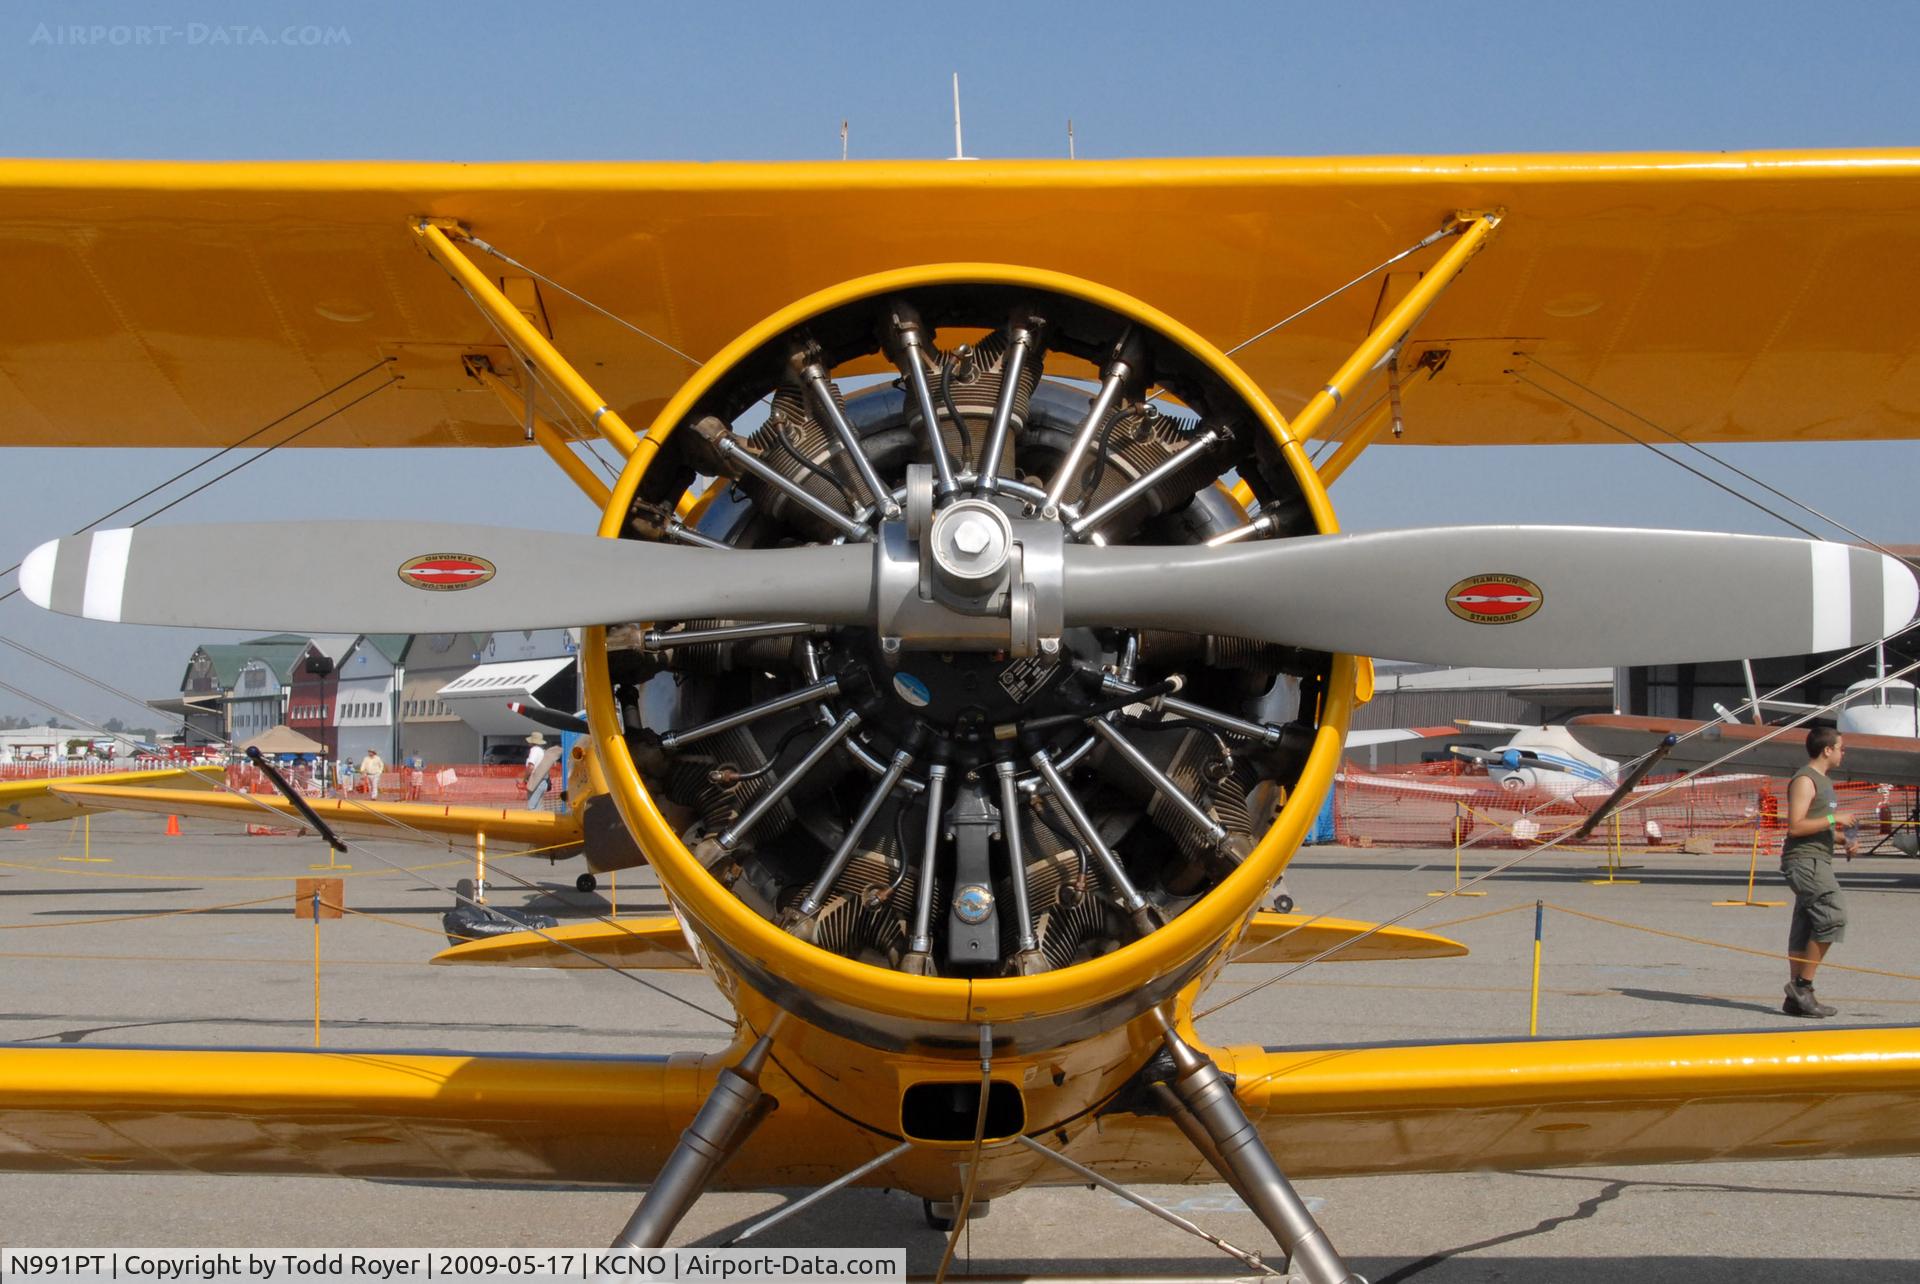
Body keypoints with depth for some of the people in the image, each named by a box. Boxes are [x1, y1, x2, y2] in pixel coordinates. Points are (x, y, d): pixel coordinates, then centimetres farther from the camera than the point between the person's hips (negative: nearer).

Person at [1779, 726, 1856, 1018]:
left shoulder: (1823, 781, 21)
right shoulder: (1804, 780, -11)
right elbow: (1795, 826, -19)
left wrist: (1848, 840, 14)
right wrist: (1834, 819, -16)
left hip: (1818, 862, 10)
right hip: (1805, 860, -10)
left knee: (1805, 928, 6)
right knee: (1832, 917, -17)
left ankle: (1796, 998, 5)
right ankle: (1802, 984, -13)